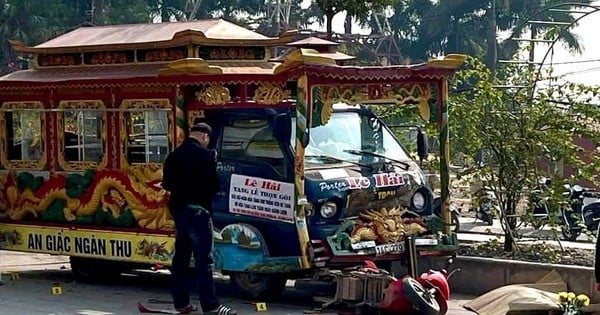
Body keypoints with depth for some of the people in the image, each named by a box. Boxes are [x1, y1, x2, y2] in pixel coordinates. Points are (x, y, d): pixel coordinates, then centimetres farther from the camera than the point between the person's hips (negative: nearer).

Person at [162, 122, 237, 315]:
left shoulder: (173, 156, 8)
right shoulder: (204, 155, -12)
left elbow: (167, 185, 13)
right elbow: (213, 185, -13)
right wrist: (203, 191, 7)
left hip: (178, 210, 7)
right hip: (197, 211, -7)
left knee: (181, 256, 13)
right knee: (204, 259, -8)